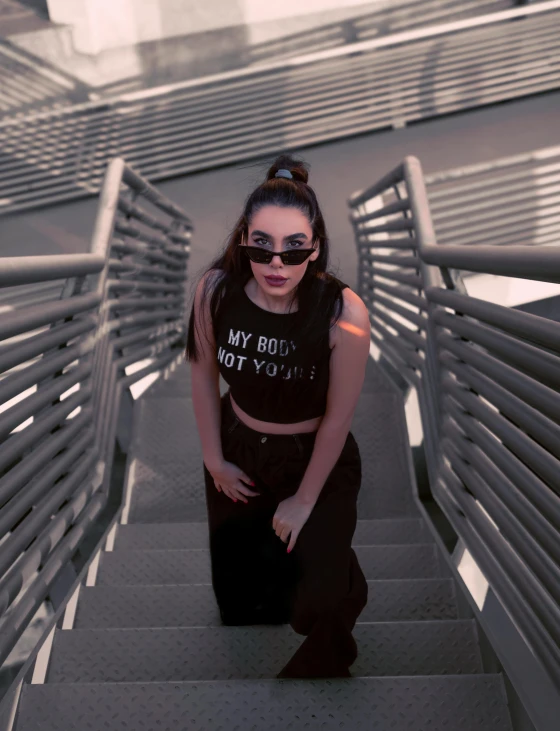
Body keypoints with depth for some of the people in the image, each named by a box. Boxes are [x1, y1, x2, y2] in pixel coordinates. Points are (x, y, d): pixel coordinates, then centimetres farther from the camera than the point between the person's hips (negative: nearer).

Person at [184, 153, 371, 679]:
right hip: (238, 449, 3)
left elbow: (338, 416, -20)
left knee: (315, 592, 3)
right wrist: (214, 459, 1)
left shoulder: (343, 313, -31)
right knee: (235, 581, 22)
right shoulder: (216, 289, -23)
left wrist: (304, 499, -10)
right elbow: (203, 374, -6)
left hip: (315, 459, -3)